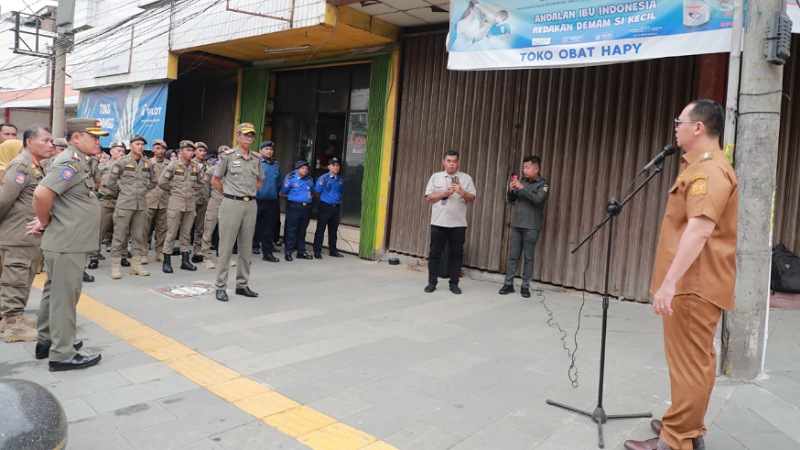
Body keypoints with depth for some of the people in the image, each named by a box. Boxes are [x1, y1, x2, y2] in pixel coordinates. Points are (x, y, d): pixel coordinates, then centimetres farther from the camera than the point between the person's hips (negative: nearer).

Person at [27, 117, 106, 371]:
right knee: (64, 297, -2)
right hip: (67, 243, -10)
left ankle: (46, 341, 31)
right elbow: (42, 193, -31)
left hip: (68, 241, 10)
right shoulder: (71, 163, -18)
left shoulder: (77, 162, 13)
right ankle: (62, 354, 6)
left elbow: (53, 197, 24)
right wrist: (45, 222, -15)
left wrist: (44, 221, 10)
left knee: (55, 294, 18)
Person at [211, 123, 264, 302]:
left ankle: (242, 285, 20)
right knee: (226, 247, -1)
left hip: (250, 205, 5)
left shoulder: (255, 159, 10)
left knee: (246, 247, 10)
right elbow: (215, 181, 1)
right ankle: (221, 287, 6)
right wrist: (230, 194, 5)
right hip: (232, 204, -5)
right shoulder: (227, 156, -4)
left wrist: (248, 193, 10)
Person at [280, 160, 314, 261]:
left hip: (306, 207, 5)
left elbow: (312, 193, 23)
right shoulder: (291, 178, -4)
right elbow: (282, 194, 0)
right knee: (291, 230, -2)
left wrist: (307, 199, 11)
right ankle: (288, 252, 4)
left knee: (302, 230, 13)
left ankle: (301, 252, 21)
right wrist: (292, 198, 8)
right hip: (294, 207, -5)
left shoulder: (309, 179, 11)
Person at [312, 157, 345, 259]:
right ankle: (317, 251, 7)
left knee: (333, 230, 14)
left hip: (336, 207, 5)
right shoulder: (324, 178, -9)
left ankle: (333, 250, 24)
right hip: (325, 207, -5)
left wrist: (337, 199, 12)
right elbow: (317, 192, -5)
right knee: (320, 229, 0)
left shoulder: (341, 179, 7)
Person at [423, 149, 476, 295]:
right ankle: (432, 282, 12)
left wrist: (462, 192, -17)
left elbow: (472, 199, 2)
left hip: (458, 224, 0)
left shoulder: (466, 178, 6)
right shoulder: (435, 177, 7)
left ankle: (454, 283, 13)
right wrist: (444, 193, -12)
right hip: (438, 222, 0)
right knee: (435, 252, 3)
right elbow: (429, 197, 2)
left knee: (456, 253, 4)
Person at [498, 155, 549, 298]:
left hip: (531, 227, -4)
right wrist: (511, 190, -8)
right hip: (516, 225, 4)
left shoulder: (543, 184, -3)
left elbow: (538, 199, -21)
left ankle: (525, 287, 9)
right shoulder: (522, 181, 12)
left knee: (529, 258, 1)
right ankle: (508, 284, 11)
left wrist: (522, 188, -25)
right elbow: (511, 200, 12)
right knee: (513, 256, 5)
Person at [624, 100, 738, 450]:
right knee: (696, 358, 17)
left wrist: (669, 282, -32)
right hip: (694, 282, 11)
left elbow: (700, 229, -30)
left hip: (694, 284, -11)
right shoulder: (702, 166, 18)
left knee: (688, 361, -5)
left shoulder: (710, 169, -17)